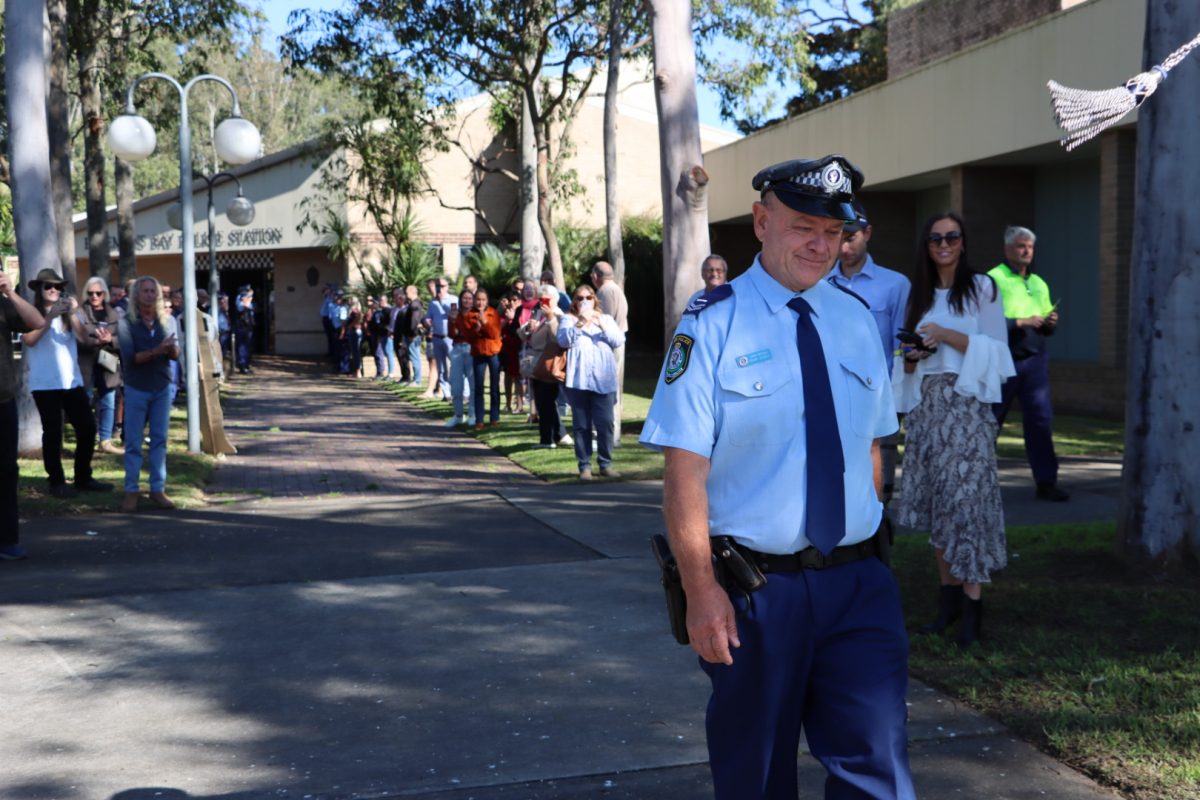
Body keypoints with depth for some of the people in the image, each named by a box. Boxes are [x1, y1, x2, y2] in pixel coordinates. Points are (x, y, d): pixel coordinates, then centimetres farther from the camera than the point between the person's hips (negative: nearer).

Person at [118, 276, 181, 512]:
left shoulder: (169, 320, 2)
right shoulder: (126, 322, -9)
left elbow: (176, 354, -2)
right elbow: (130, 357, -18)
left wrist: (171, 348, -24)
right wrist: (156, 351, -30)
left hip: (162, 388, 3)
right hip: (136, 389, -3)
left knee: (160, 439, 6)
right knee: (133, 442, 1)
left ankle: (158, 488, 12)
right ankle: (131, 491, 8)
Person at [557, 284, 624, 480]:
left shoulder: (606, 319, 19)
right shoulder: (569, 319, 13)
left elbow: (619, 340, 4)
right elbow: (563, 340, -6)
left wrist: (602, 326, -10)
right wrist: (579, 324, -17)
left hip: (604, 380, 1)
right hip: (578, 380, -1)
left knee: (605, 424, -4)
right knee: (582, 425, 0)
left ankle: (605, 464, 5)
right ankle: (584, 466, 6)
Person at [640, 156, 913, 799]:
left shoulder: (855, 319, 8)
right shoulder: (714, 323, -9)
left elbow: (871, 447, 13)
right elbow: (684, 467, -13)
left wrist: (869, 553, 8)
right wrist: (701, 590, -17)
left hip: (857, 583, 4)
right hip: (753, 587, -3)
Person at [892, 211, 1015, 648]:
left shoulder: (981, 288, 1)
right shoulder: (918, 295, 15)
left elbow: (995, 349, -6)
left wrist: (947, 336, -16)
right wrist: (912, 356, -5)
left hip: (966, 404, -5)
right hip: (926, 404, 5)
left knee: (965, 498, -10)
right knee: (934, 499, 4)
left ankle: (972, 604, -7)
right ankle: (948, 595, 11)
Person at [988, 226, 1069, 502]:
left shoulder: (1039, 283, 18)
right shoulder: (993, 279, -4)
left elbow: (1046, 329, 22)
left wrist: (1050, 323, 0)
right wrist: (1021, 322, -20)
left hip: (1034, 359, 5)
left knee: (1040, 418, -1)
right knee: (989, 420, 3)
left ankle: (1046, 482, 2)